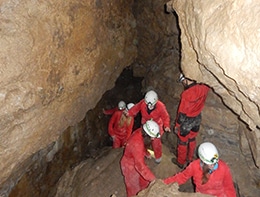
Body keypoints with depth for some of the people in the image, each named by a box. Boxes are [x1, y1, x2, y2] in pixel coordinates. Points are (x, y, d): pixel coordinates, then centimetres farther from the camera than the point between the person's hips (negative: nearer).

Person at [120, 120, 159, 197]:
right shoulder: (137, 143, -43)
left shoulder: (140, 132, -17)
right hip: (130, 166, -8)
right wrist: (153, 179, -43)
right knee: (134, 188, 17)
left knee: (143, 180, 30)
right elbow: (140, 165, -44)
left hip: (136, 161, 8)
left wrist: (146, 153, 19)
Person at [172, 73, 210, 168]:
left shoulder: (186, 94, -29)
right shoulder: (203, 89, -13)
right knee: (192, 140, 24)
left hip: (187, 121, -6)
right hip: (197, 118, 6)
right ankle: (190, 159, 42)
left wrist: (177, 125, -11)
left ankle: (181, 162, 31)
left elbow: (182, 112, -22)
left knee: (182, 142, 14)